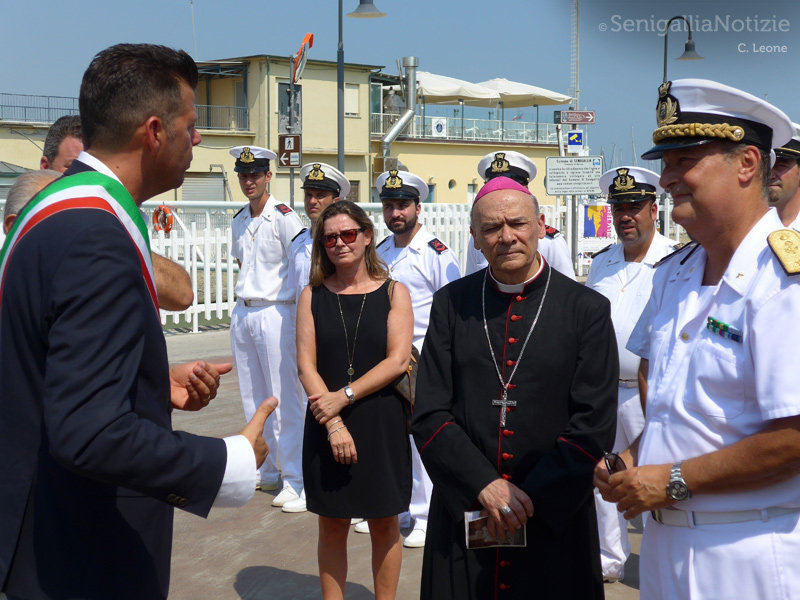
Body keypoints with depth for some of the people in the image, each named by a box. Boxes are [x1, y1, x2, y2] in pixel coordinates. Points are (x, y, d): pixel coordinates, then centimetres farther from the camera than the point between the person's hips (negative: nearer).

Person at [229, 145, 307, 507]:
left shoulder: (284, 218, -10)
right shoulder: (239, 221, 12)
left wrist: (300, 319, -10)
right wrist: (244, 304, 16)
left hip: (274, 313, -7)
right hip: (242, 314, 8)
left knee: (285, 400, -5)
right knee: (252, 398, 13)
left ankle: (295, 480, 2)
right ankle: (265, 471, 25)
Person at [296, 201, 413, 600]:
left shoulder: (394, 293, 1)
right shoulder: (312, 296, 4)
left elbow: (398, 359, -8)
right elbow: (306, 364, -2)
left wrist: (344, 396, -15)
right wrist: (333, 424, -13)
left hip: (382, 423, -1)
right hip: (327, 425, 1)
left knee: (384, 525, 9)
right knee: (332, 525, 9)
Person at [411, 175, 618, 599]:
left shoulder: (587, 309, -2)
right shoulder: (451, 303, 3)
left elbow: (594, 425, -6)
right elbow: (429, 414, -2)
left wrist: (531, 499, -11)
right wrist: (485, 486, -13)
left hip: (556, 522, -1)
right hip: (463, 515, 2)